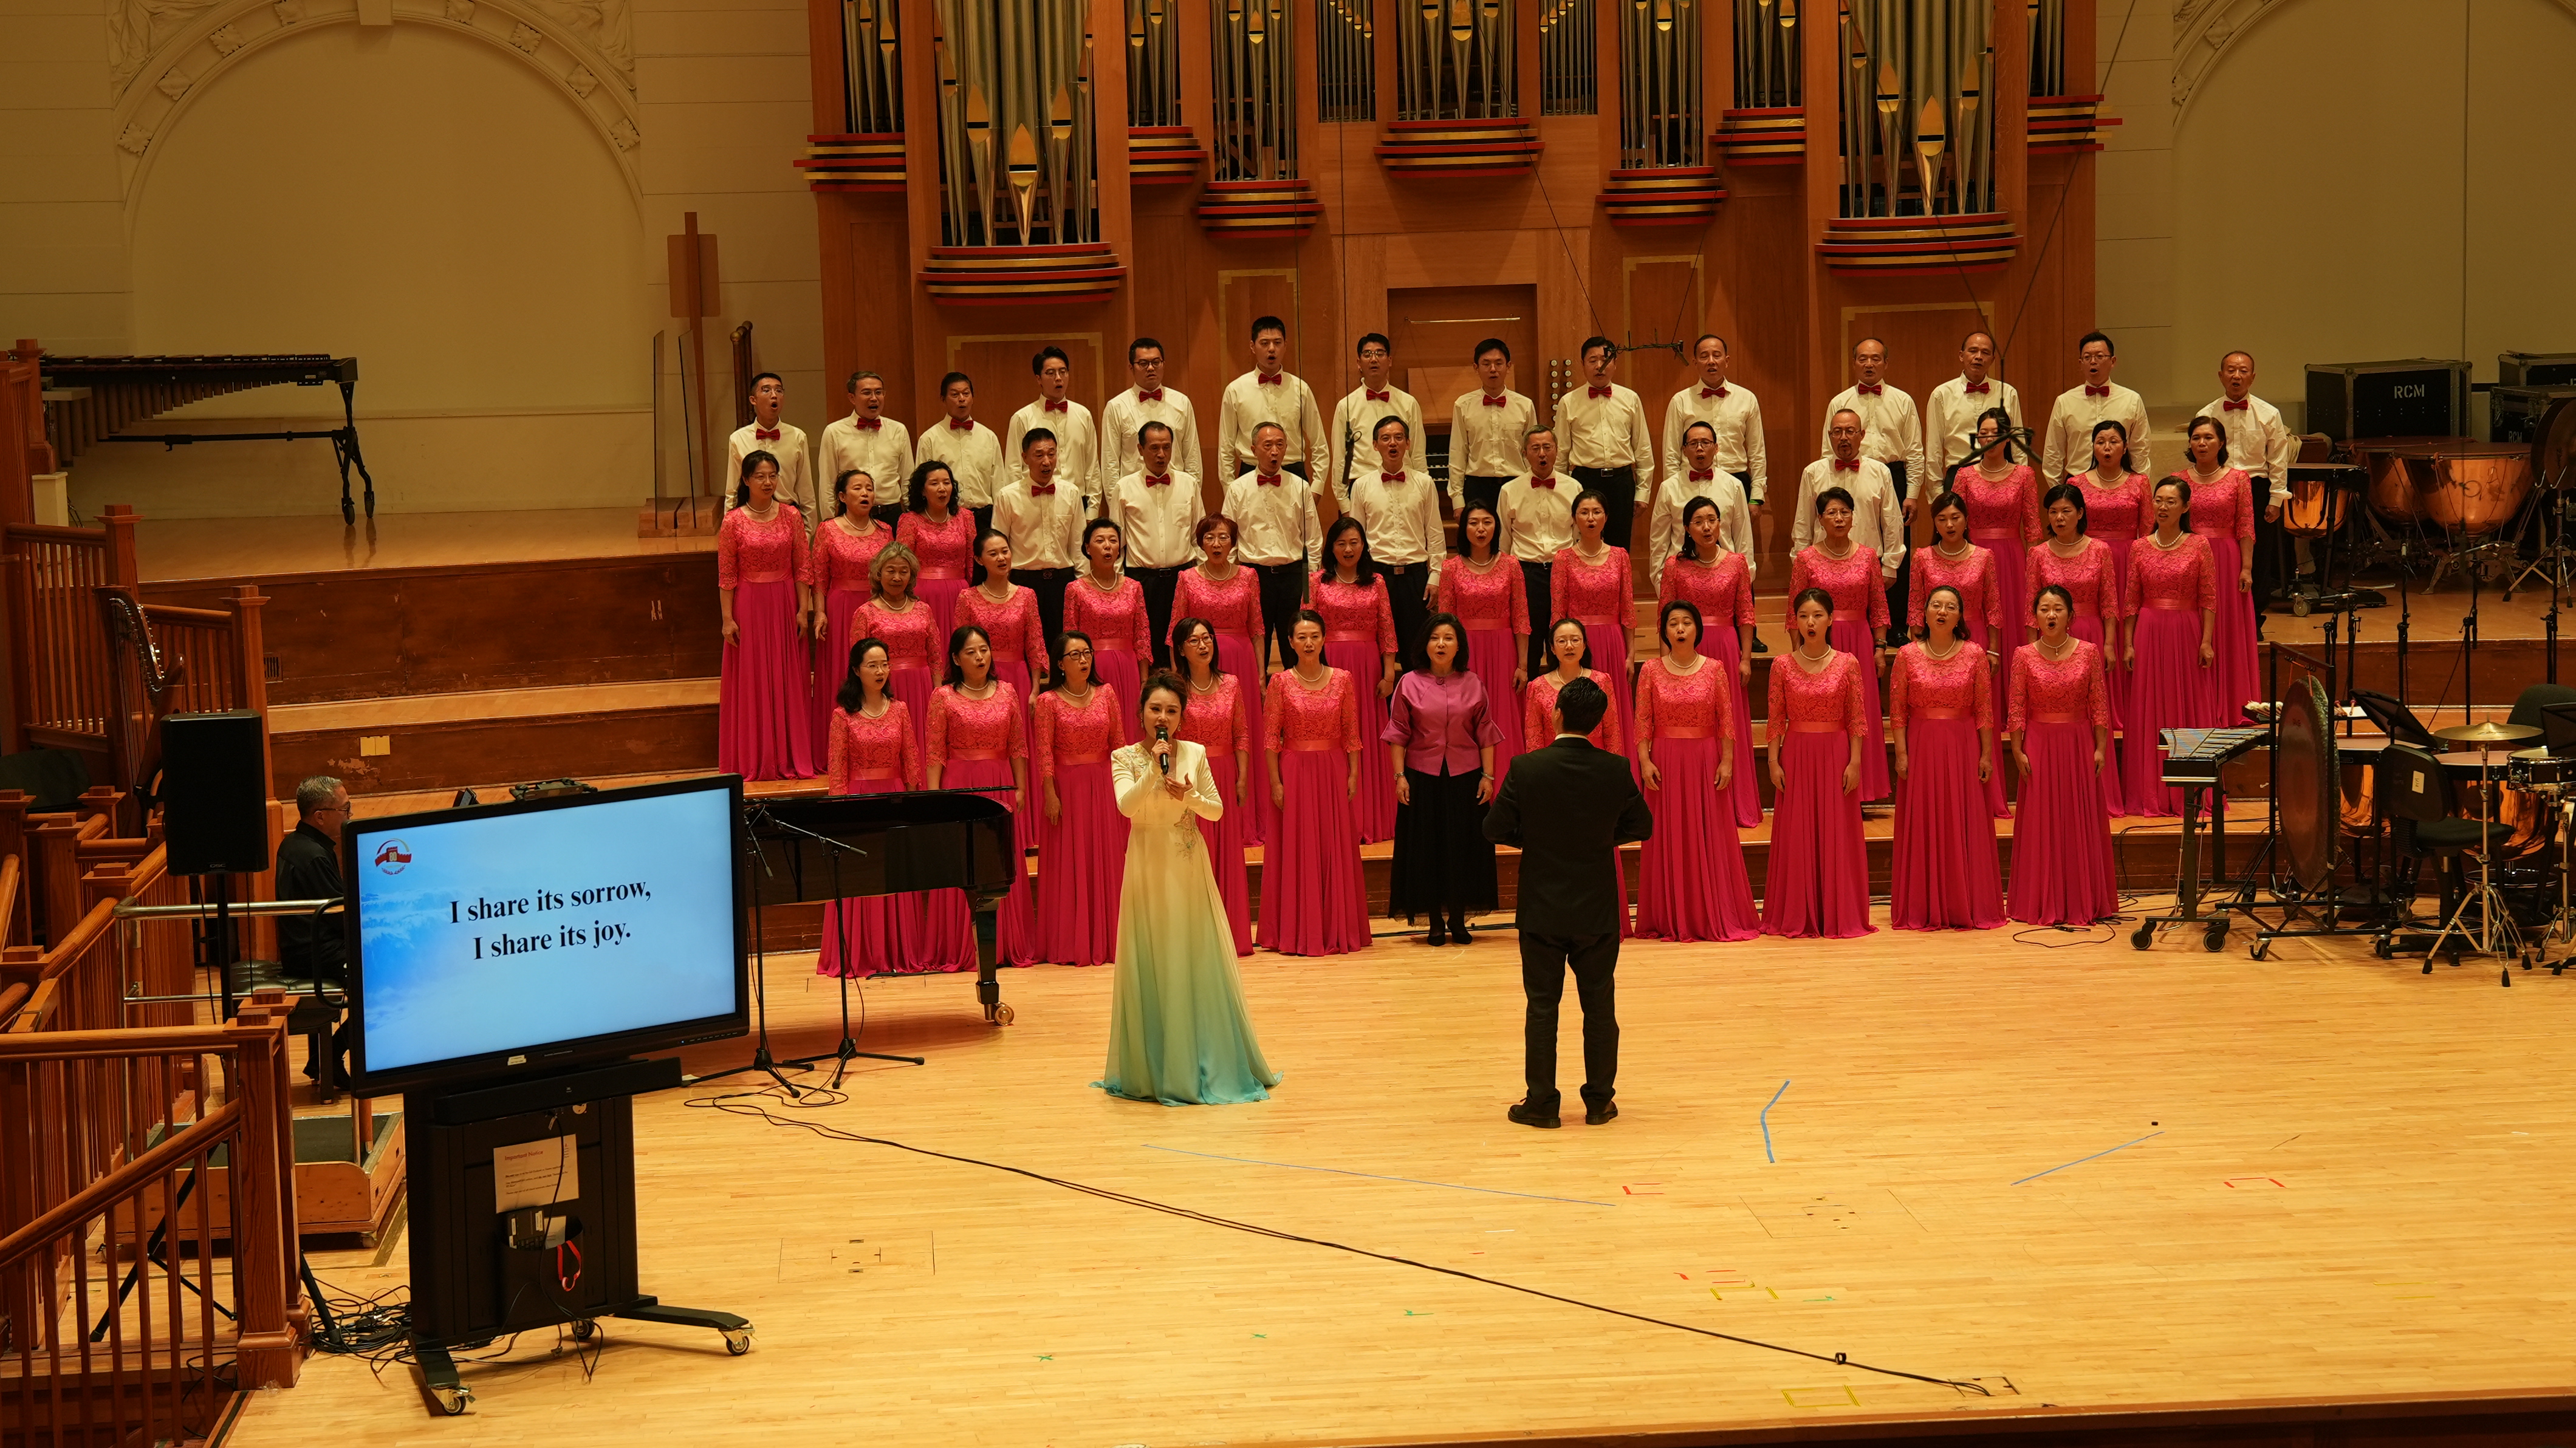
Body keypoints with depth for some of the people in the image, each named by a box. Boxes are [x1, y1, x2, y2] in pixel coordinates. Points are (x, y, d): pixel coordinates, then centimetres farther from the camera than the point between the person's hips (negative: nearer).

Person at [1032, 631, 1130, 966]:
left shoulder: (1106, 694, 4)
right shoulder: (1049, 701, -5)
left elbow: (1119, 744, 6)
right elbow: (1044, 753, -7)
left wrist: (1124, 786, 2)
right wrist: (1050, 794, -12)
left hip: (1103, 787, 3)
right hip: (1066, 787, -3)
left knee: (1106, 861, 5)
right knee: (1067, 865, 1)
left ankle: (1106, 940, 12)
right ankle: (1069, 943, 6)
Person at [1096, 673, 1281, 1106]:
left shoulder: (1195, 754, 2)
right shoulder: (1126, 758, -3)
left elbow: (1217, 810, 4)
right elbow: (1126, 805, -18)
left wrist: (1189, 796, -14)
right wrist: (1154, 769, -26)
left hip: (1190, 867, 2)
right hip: (1149, 867, -2)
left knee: (1198, 961, 5)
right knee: (1152, 964, 1)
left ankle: (1206, 1064, 16)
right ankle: (1155, 1067, 10)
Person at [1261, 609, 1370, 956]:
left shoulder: (1343, 679, 2)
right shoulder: (1281, 682, -3)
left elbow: (1351, 732, 4)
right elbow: (1271, 737, -3)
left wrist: (1353, 775, -1)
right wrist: (1276, 782, -8)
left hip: (1333, 772, 2)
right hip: (1294, 771, -2)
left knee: (1336, 849, 5)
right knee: (1295, 850, 2)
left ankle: (1337, 930, 13)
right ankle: (1296, 932, 8)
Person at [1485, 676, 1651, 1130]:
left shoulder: (1527, 769, -14)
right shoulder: (1616, 770, -9)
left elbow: (1495, 829, -7)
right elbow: (1642, 826, 4)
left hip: (1542, 909, -1)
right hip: (1598, 909, 1)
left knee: (1542, 1007, 8)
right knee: (1599, 1006, 12)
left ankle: (1541, 1103, 11)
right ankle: (1599, 1100, 17)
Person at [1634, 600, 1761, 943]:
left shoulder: (1714, 669, 1)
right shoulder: (1651, 670, 1)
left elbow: (1726, 722, 1)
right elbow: (1643, 723, 0)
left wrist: (1726, 761, -7)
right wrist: (1645, 761, -9)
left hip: (1706, 761, 0)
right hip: (1665, 762, 0)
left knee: (1711, 837, 2)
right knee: (1669, 840, 3)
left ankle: (1716, 917, 10)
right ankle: (1671, 920, 10)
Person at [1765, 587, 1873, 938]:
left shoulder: (1847, 664, -1)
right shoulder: (1783, 667, 1)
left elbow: (1858, 719, -1)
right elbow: (1777, 720, 3)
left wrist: (1855, 762, -7)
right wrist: (1774, 762, -4)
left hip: (1836, 754, -1)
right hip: (1796, 755, 1)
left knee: (1837, 833, 2)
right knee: (1796, 834, 3)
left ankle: (1838, 914, 10)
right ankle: (1797, 916, 11)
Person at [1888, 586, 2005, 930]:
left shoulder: (1974, 654, -1)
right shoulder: (1908, 655, -2)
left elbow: (1984, 709, 0)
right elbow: (1897, 711, 0)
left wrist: (1986, 755, -2)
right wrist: (1901, 754, -6)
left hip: (1964, 747, 0)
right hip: (1921, 745, 0)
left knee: (1966, 824, 2)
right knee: (1922, 826, 3)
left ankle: (1968, 906, 11)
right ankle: (1924, 910, 11)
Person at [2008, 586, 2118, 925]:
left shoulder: (2088, 653, -1)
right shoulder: (2024, 656, -2)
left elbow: (2099, 705, 1)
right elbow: (2017, 708, 0)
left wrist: (2100, 748, -3)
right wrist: (2018, 750, -5)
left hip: (2079, 743, 0)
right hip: (2039, 744, 0)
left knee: (2082, 820, 4)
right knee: (2040, 822, 3)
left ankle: (2083, 902, 12)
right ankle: (2042, 904, 10)